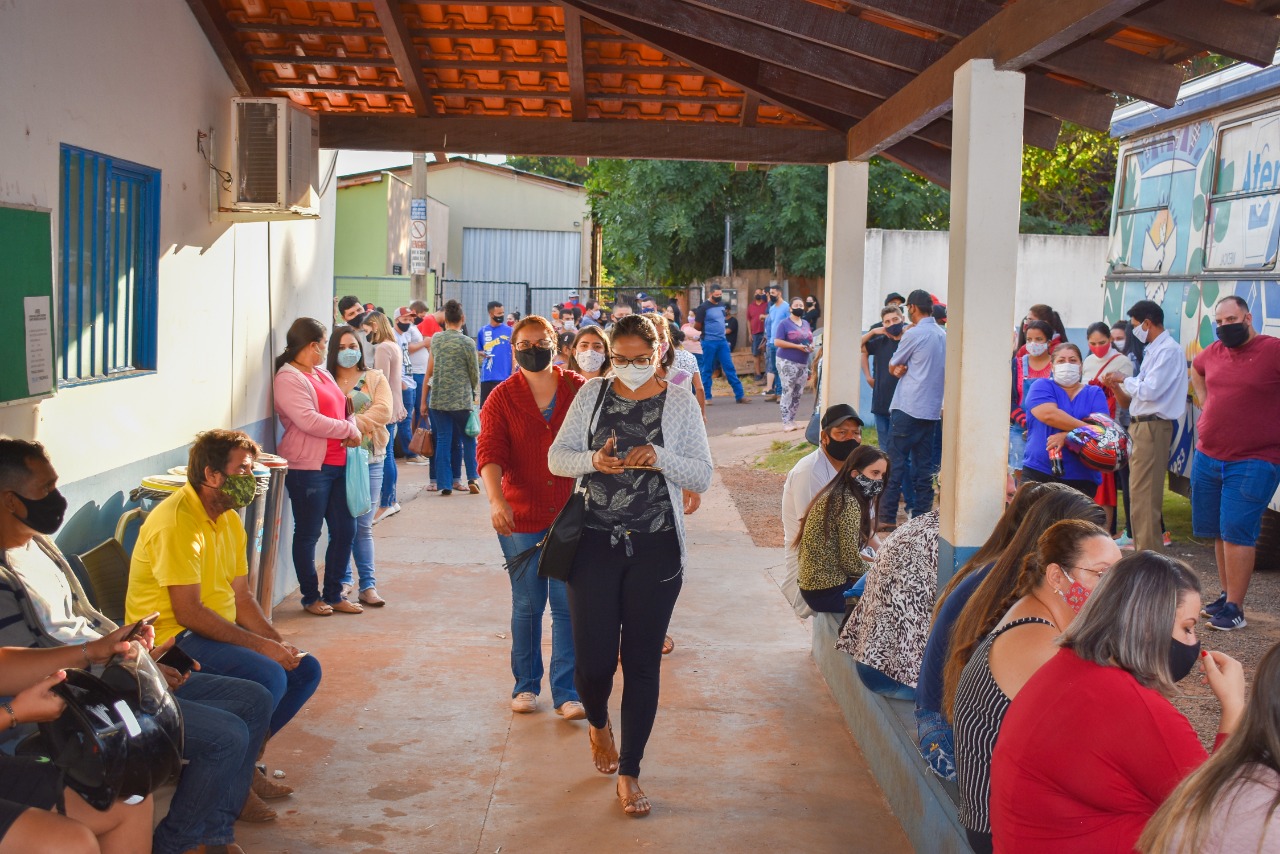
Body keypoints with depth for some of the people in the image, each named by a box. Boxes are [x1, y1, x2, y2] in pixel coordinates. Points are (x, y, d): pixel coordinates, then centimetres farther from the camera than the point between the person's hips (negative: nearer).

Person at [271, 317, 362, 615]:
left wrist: (353, 429, -2)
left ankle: (333, 594, 21)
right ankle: (311, 597, 15)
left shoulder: (322, 374, 17)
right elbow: (309, 421, -22)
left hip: (337, 465, 9)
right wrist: (349, 430, -12)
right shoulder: (288, 378, -12)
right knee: (308, 534, 3)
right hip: (308, 468, -9)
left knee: (344, 530, 10)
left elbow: (343, 408, 21)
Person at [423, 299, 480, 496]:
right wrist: (473, 390, 17)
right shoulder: (467, 343, -10)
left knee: (443, 440, 5)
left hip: (439, 397, 3)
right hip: (461, 398, -3)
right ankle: (472, 478, 6)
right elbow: (474, 372, -1)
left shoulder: (435, 339, 3)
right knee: (469, 439, 12)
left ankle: (444, 484, 2)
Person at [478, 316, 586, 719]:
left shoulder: (578, 390, 3)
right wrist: (496, 498, -27)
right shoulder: (501, 399, -1)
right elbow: (489, 452, -10)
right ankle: (525, 685, 24)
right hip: (522, 518, 0)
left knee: (568, 605, 0)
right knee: (527, 605, 9)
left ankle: (566, 692, 7)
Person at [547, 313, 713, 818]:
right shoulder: (593, 394, 4)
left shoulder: (679, 403, 1)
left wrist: (661, 457, -20)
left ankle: (629, 772, 18)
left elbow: (702, 476, -2)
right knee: (594, 659, -1)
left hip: (655, 549, 0)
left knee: (642, 662, 4)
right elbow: (557, 457, 4)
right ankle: (598, 725, 35)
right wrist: (593, 460, -17)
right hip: (595, 544, 1)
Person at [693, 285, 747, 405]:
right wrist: (708, 332, 8)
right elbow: (697, 326, -4)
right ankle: (706, 397, 11)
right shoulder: (704, 307, -9)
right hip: (709, 342, -5)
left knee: (730, 368, 5)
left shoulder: (722, 306, 9)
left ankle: (740, 395, 5)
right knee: (707, 370, 3)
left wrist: (720, 332, 11)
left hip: (722, 341, 5)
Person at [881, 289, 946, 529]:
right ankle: (921, 516, 10)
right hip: (932, 409, 7)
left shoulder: (913, 334, -10)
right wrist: (905, 368, 2)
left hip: (907, 408, -7)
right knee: (923, 465, 9)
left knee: (895, 463, -3)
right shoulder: (943, 335, 11)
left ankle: (887, 517, -3)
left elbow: (892, 367, -1)